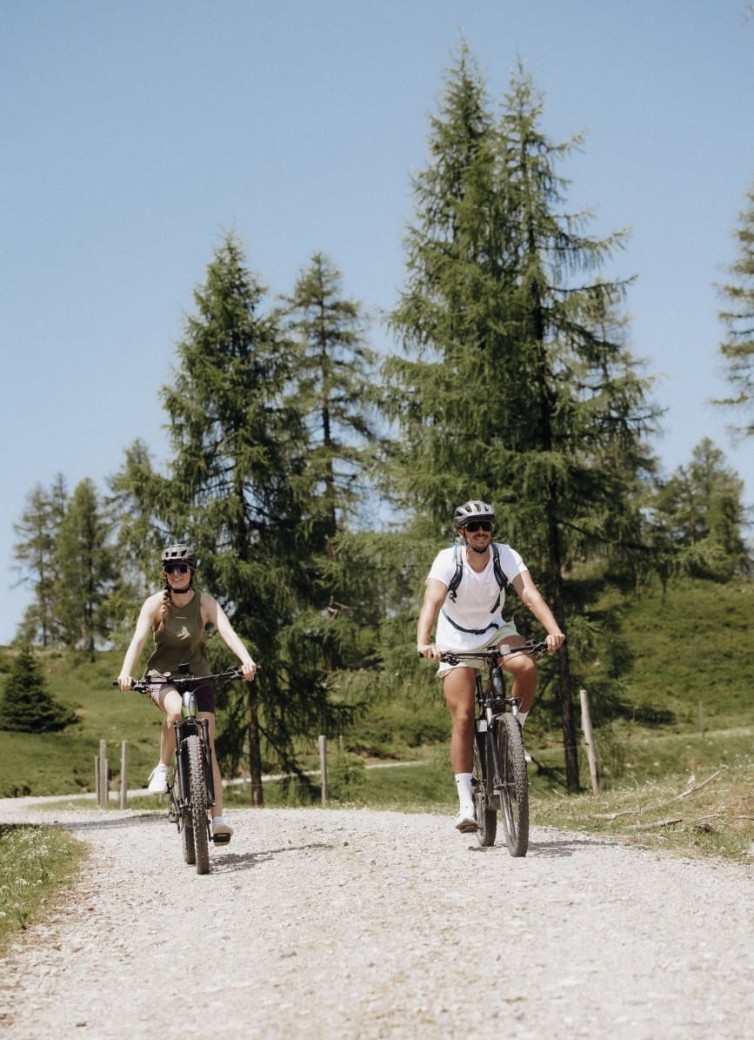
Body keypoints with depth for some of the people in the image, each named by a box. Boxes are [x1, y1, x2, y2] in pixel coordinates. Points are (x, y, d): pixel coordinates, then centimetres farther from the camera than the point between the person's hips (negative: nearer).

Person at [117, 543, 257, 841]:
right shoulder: (155, 604, -11)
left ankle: (218, 817, -5)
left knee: (206, 745, -8)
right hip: (162, 676, -1)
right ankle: (162, 768, -13)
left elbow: (227, 632, -22)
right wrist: (126, 672, -40)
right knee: (176, 710, -36)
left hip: (198, 674, 1)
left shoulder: (205, 602, -9)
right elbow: (138, 639, -22)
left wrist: (246, 660, -41)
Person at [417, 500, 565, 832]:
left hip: (495, 631, 2)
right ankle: (466, 803, -6)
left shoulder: (505, 555, -18)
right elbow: (432, 602, -37)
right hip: (456, 640, -2)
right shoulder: (448, 560, -23)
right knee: (463, 717, -11)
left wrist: (553, 630, -48)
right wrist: (423, 643, -55)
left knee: (527, 666, -30)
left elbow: (529, 593, -31)